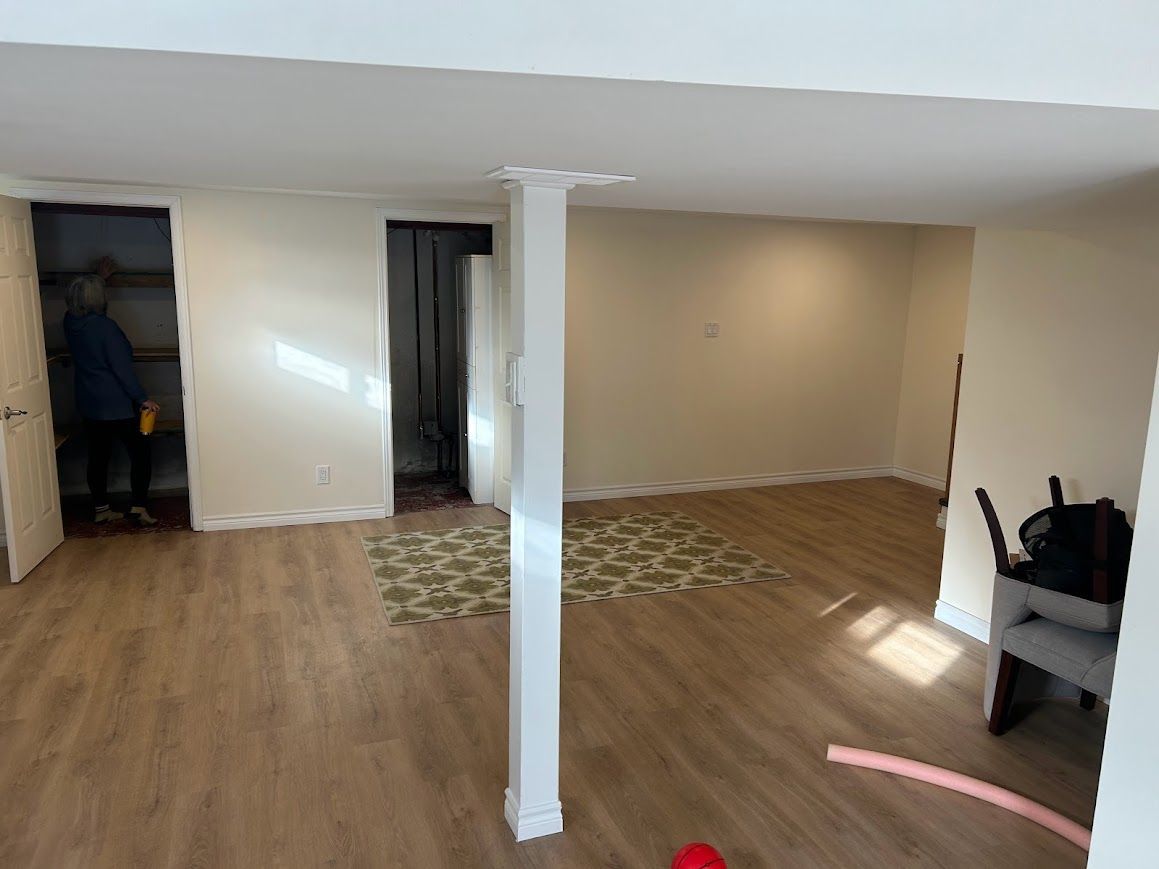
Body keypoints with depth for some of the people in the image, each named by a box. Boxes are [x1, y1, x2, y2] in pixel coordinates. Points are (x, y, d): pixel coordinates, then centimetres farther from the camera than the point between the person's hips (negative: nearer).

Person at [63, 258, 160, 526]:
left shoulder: (71, 321, 3)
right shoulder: (105, 327, -19)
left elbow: (81, 301, 27)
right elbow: (123, 368, -19)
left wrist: (98, 277, 39)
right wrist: (142, 399, -13)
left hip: (88, 405, 7)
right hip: (116, 404, -7)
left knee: (98, 456, 14)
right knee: (140, 453, 3)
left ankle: (100, 509, 21)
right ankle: (138, 506, 0)